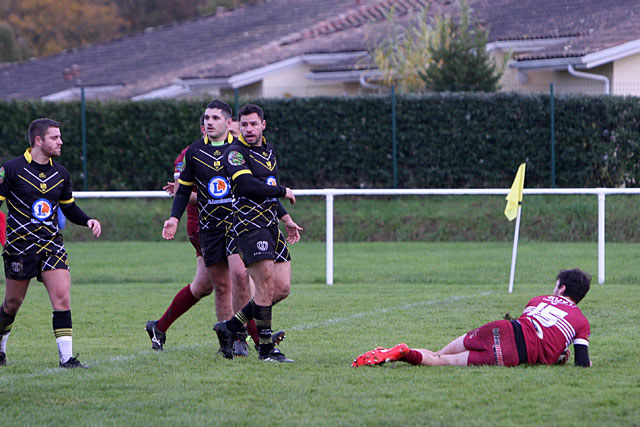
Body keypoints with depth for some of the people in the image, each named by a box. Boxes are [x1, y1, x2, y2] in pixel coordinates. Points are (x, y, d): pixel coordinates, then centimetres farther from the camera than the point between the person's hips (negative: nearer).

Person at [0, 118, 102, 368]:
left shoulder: (60, 174, 8)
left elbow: (69, 207, 20)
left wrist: (87, 221, 2)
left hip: (51, 245, 3)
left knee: (62, 298, -12)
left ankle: (66, 357, -12)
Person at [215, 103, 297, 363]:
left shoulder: (269, 150, 17)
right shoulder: (235, 153, -9)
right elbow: (246, 185, -22)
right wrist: (282, 191, -15)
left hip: (271, 225, 8)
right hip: (249, 225, -8)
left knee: (282, 287, 3)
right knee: (267, 286, -12)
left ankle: (230, 327, 14)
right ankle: (265, 348, -2)